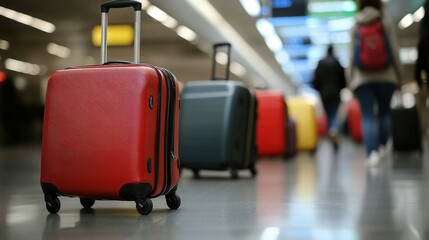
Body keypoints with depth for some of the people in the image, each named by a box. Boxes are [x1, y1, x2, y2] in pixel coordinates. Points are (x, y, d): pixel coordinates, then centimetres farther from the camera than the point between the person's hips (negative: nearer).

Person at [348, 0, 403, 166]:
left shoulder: (355, 27, 8)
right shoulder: (387, 24, 6)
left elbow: (352, 55, 4)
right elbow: (394, 52, 2)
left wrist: (350, 80, 8)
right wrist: (399, 76, 9)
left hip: (362, 78, 0)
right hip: (385, 76, 0)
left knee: (367, 117, -6)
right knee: (384, 112, 16)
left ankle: (372, 152, -18)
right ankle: (382, 146, 10)